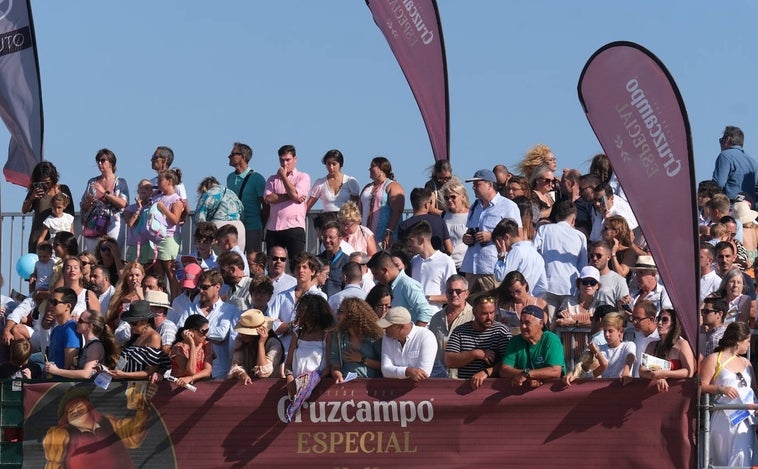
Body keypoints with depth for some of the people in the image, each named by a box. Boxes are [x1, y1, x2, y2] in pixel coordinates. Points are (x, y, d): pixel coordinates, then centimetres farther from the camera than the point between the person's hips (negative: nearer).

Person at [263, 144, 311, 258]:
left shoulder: (303, 177, 7)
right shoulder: (272, 179, 16)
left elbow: (294, 194, -11)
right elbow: (268, 198, -1)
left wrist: (283, 176, 1)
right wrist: (290, 197, -7)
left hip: (294, 227, -4)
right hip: (273, 228, 4)